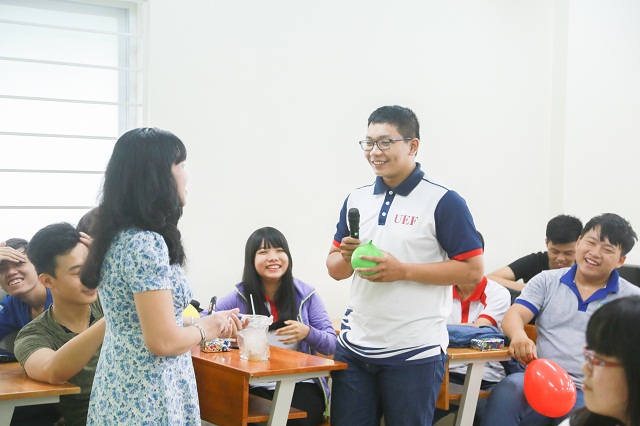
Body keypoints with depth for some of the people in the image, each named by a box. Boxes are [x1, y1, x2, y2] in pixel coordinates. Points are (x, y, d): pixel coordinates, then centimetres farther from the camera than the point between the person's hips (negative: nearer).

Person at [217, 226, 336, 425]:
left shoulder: (306, 295, 2)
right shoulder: (241, 296, 4)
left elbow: (332, 345, 4)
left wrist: (308, 333, -18)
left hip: (301, 385, 0)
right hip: (256, 387, 0)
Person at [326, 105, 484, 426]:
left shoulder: (443, 202, -8)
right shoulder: (356, 200, 10)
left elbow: (473, 270, -10)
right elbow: (335, 269, 16)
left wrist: (402, 270, -17)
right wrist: (346, 257, -9)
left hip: (414, 353, -5)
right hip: (355, 347, 5)